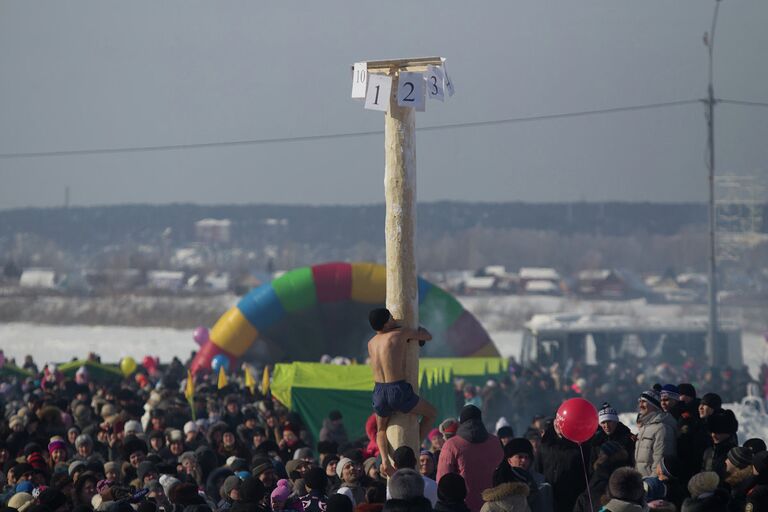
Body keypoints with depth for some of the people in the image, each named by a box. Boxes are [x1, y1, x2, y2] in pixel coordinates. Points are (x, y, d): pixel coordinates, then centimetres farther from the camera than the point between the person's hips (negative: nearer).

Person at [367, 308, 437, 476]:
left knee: (381, 430, 30)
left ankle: (385, 460, 4)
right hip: (399, 392, -5)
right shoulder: (401, 334, -6)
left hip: (379, 393, 5)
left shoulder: (371, 344, 11)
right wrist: (418, 330, 29)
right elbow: (428, 336, 9)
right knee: (431, 413, 20)